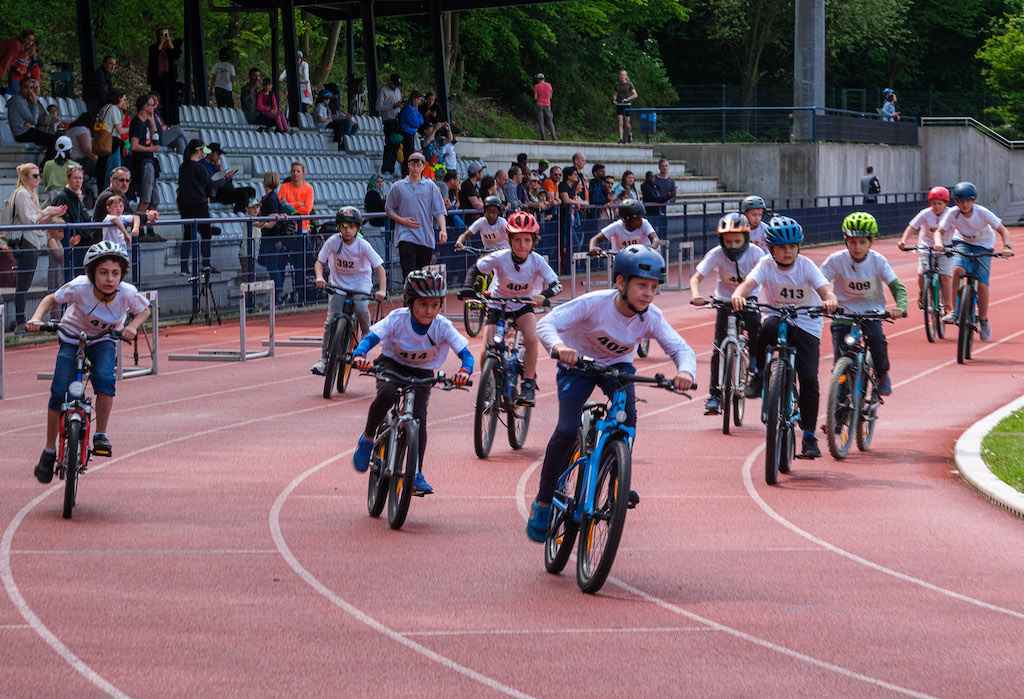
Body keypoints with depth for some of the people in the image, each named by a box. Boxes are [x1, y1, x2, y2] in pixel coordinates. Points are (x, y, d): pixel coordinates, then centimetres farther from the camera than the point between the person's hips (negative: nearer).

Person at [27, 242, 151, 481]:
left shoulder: (128, 293, -26)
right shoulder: (79, 288, -29)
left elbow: (144, 310, -4)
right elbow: (51, 299, -10)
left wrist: (132, 327, -25)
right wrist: (36, 318, -28)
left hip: (103, 342, 0)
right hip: (72, 338, 0)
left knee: (104, 379, -30)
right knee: (59, 392, -13)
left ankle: (101, 435, -12)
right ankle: (49, 451, 4)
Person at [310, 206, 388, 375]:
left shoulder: (363, 245, -17)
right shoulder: (333, 241, -14)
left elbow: (379, 268, -15)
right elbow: (319, 262, -6)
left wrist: (382, 290, -28)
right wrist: (320, 277, -27)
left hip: (360, 283, -1)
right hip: (338, 283, 1)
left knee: (360, 308, -29)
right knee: (331, 320, -13)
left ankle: (366, 334, 4)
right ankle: (324, 359, -6)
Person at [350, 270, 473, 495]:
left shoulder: (442, 326, -23)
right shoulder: (397, 319, -25)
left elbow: (466, 354, -27)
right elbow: (370, 338, -32)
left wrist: (464, 371, -50)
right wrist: (359, 355, -54)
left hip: (421, 374, 1)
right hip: (391, 364, -1)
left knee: (418, 416, -18)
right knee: (386, 395, -34)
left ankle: (417, 474, -2)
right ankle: (367, 438, -8)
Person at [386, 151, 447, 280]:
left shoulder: (430, 187, 10)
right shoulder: (398, 187, 7)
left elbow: (439, 211, 5)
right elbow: (388, 209, 13)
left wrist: (443, 229, -11)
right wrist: (402, 220, -5)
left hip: (426, 238, 2)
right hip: (406, 235, -2)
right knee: (409, 273, -16)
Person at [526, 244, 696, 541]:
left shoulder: (651, 317, -22)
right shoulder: (594, 303, -32)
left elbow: (680, 348, -24)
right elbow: (546, 324, -36)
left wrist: (685, 371, -48)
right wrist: (559, 346, -58)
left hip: (617, 365, 3)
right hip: (578, 364, -3)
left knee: (628, 416, -25)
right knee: (567, 430, -18)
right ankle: (543, 502, -3)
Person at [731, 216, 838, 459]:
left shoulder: (806, 266, -9)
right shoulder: (766, 265, -9)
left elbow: (824, 288, -22)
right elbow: (749, 282, -27)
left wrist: (830, 300, -46)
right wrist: (738, 295, -50)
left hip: (806, 324, 0)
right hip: (776, 316, 0)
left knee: (809, 378, -13)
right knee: (770, 326, -39)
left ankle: (809, 435, -1)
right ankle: (761, 374, -15)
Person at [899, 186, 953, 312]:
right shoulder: (925, 214, -11)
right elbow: (911, 227, -16)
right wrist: (903, 241, -32)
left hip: (944, 249, 0)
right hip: (926, 247, 0)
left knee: (945, 277, -15)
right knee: (922, 274, -17)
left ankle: (947, 307, -7)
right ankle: (922, 294, 15)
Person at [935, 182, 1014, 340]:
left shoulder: (983, 213, -24)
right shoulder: (952, 213, -21)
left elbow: (1003, 231, -18)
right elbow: (939, 232, -12)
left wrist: (1007, 247, -35)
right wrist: (938, 243, -35)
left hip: (983, 246, -1)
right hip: (962, 243, 1)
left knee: (982, 285, -14)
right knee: (958, 269, -30)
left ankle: (983, 321, 7)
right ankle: (955, 310, -19)